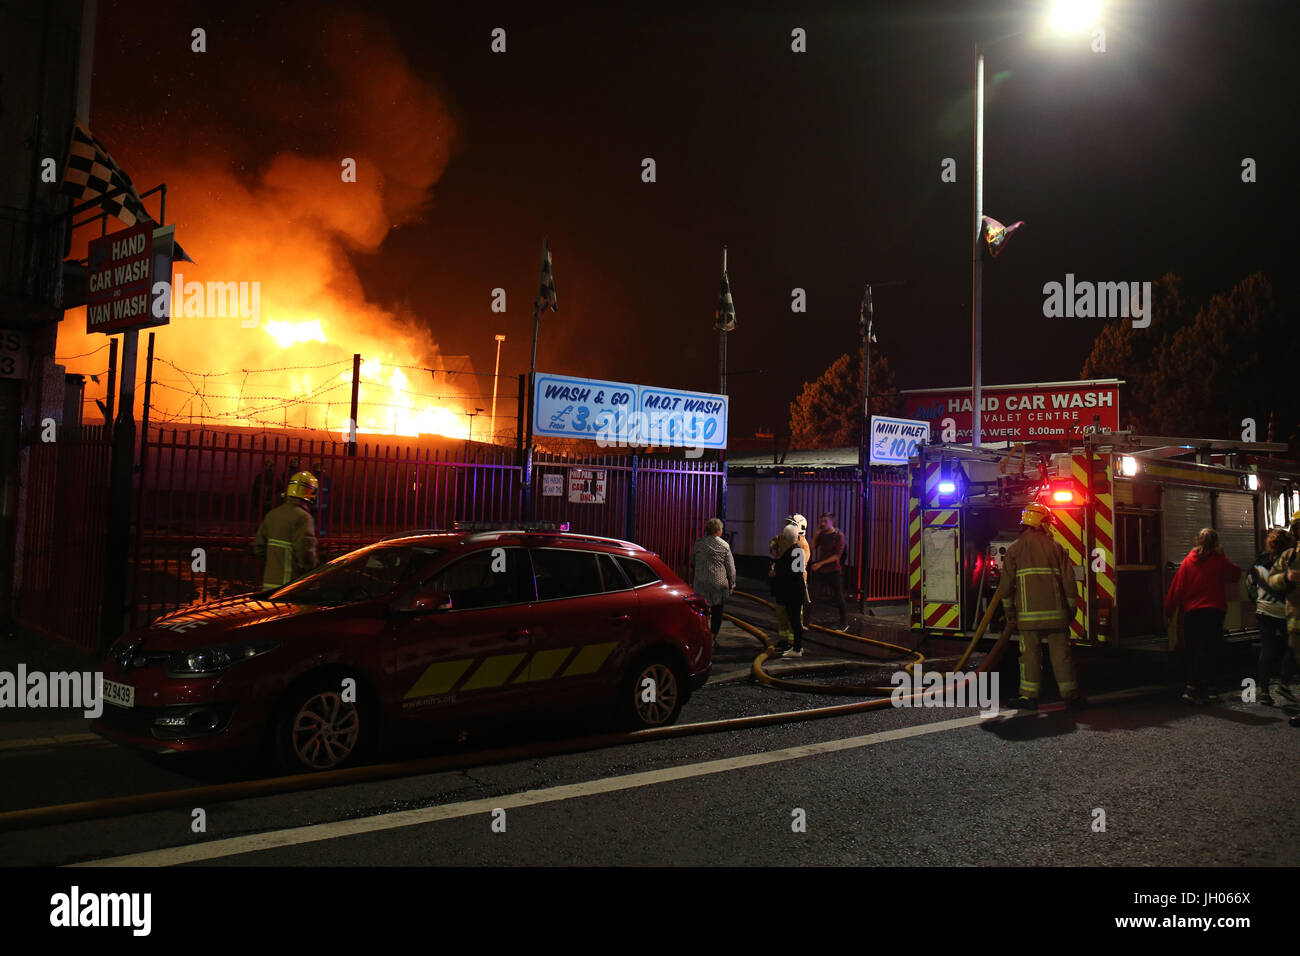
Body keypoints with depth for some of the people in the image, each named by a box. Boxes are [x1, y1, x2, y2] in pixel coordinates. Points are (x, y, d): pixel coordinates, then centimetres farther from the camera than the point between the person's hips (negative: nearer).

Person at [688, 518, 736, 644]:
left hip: (701, 583, 1)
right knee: (717, 612, 9)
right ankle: (713, 638, 9)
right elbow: (731, 567, -1)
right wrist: (732, 584, 8)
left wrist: (692, 582, 20)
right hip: (719, 583, -1)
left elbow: (692, 565, 11)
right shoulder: (724, 546, -3)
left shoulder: (698, 544, 3)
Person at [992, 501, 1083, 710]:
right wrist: (1071, 611, 11)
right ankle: (1070, 694, 10)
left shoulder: (1015, 548, 3)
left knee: (1030, 654, 3)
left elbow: (1006, 585, 1)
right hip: (1056, 612, 1)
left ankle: (1029, 696, 5)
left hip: (1028, 613, -1)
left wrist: (1009, 614, 8)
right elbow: (1069, 581, 3)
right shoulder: (1056, 547, 4)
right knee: (1061, 653, 6)